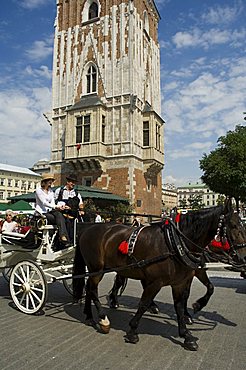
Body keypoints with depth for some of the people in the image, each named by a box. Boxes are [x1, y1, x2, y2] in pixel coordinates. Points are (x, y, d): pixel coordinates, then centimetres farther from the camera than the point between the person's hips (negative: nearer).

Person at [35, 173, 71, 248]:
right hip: (41, 213, -6)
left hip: (49, 211, 6)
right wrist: (56, 207, -31)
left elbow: (52, 203, 5)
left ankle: (63, 237, -37)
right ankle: (63, 237, -27)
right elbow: (44, 203, -17)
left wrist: (59, 207, -18)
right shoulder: (39, 190, -5)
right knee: (60, 219, -27)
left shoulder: (51, 191, 16)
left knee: (59, 214, -28)